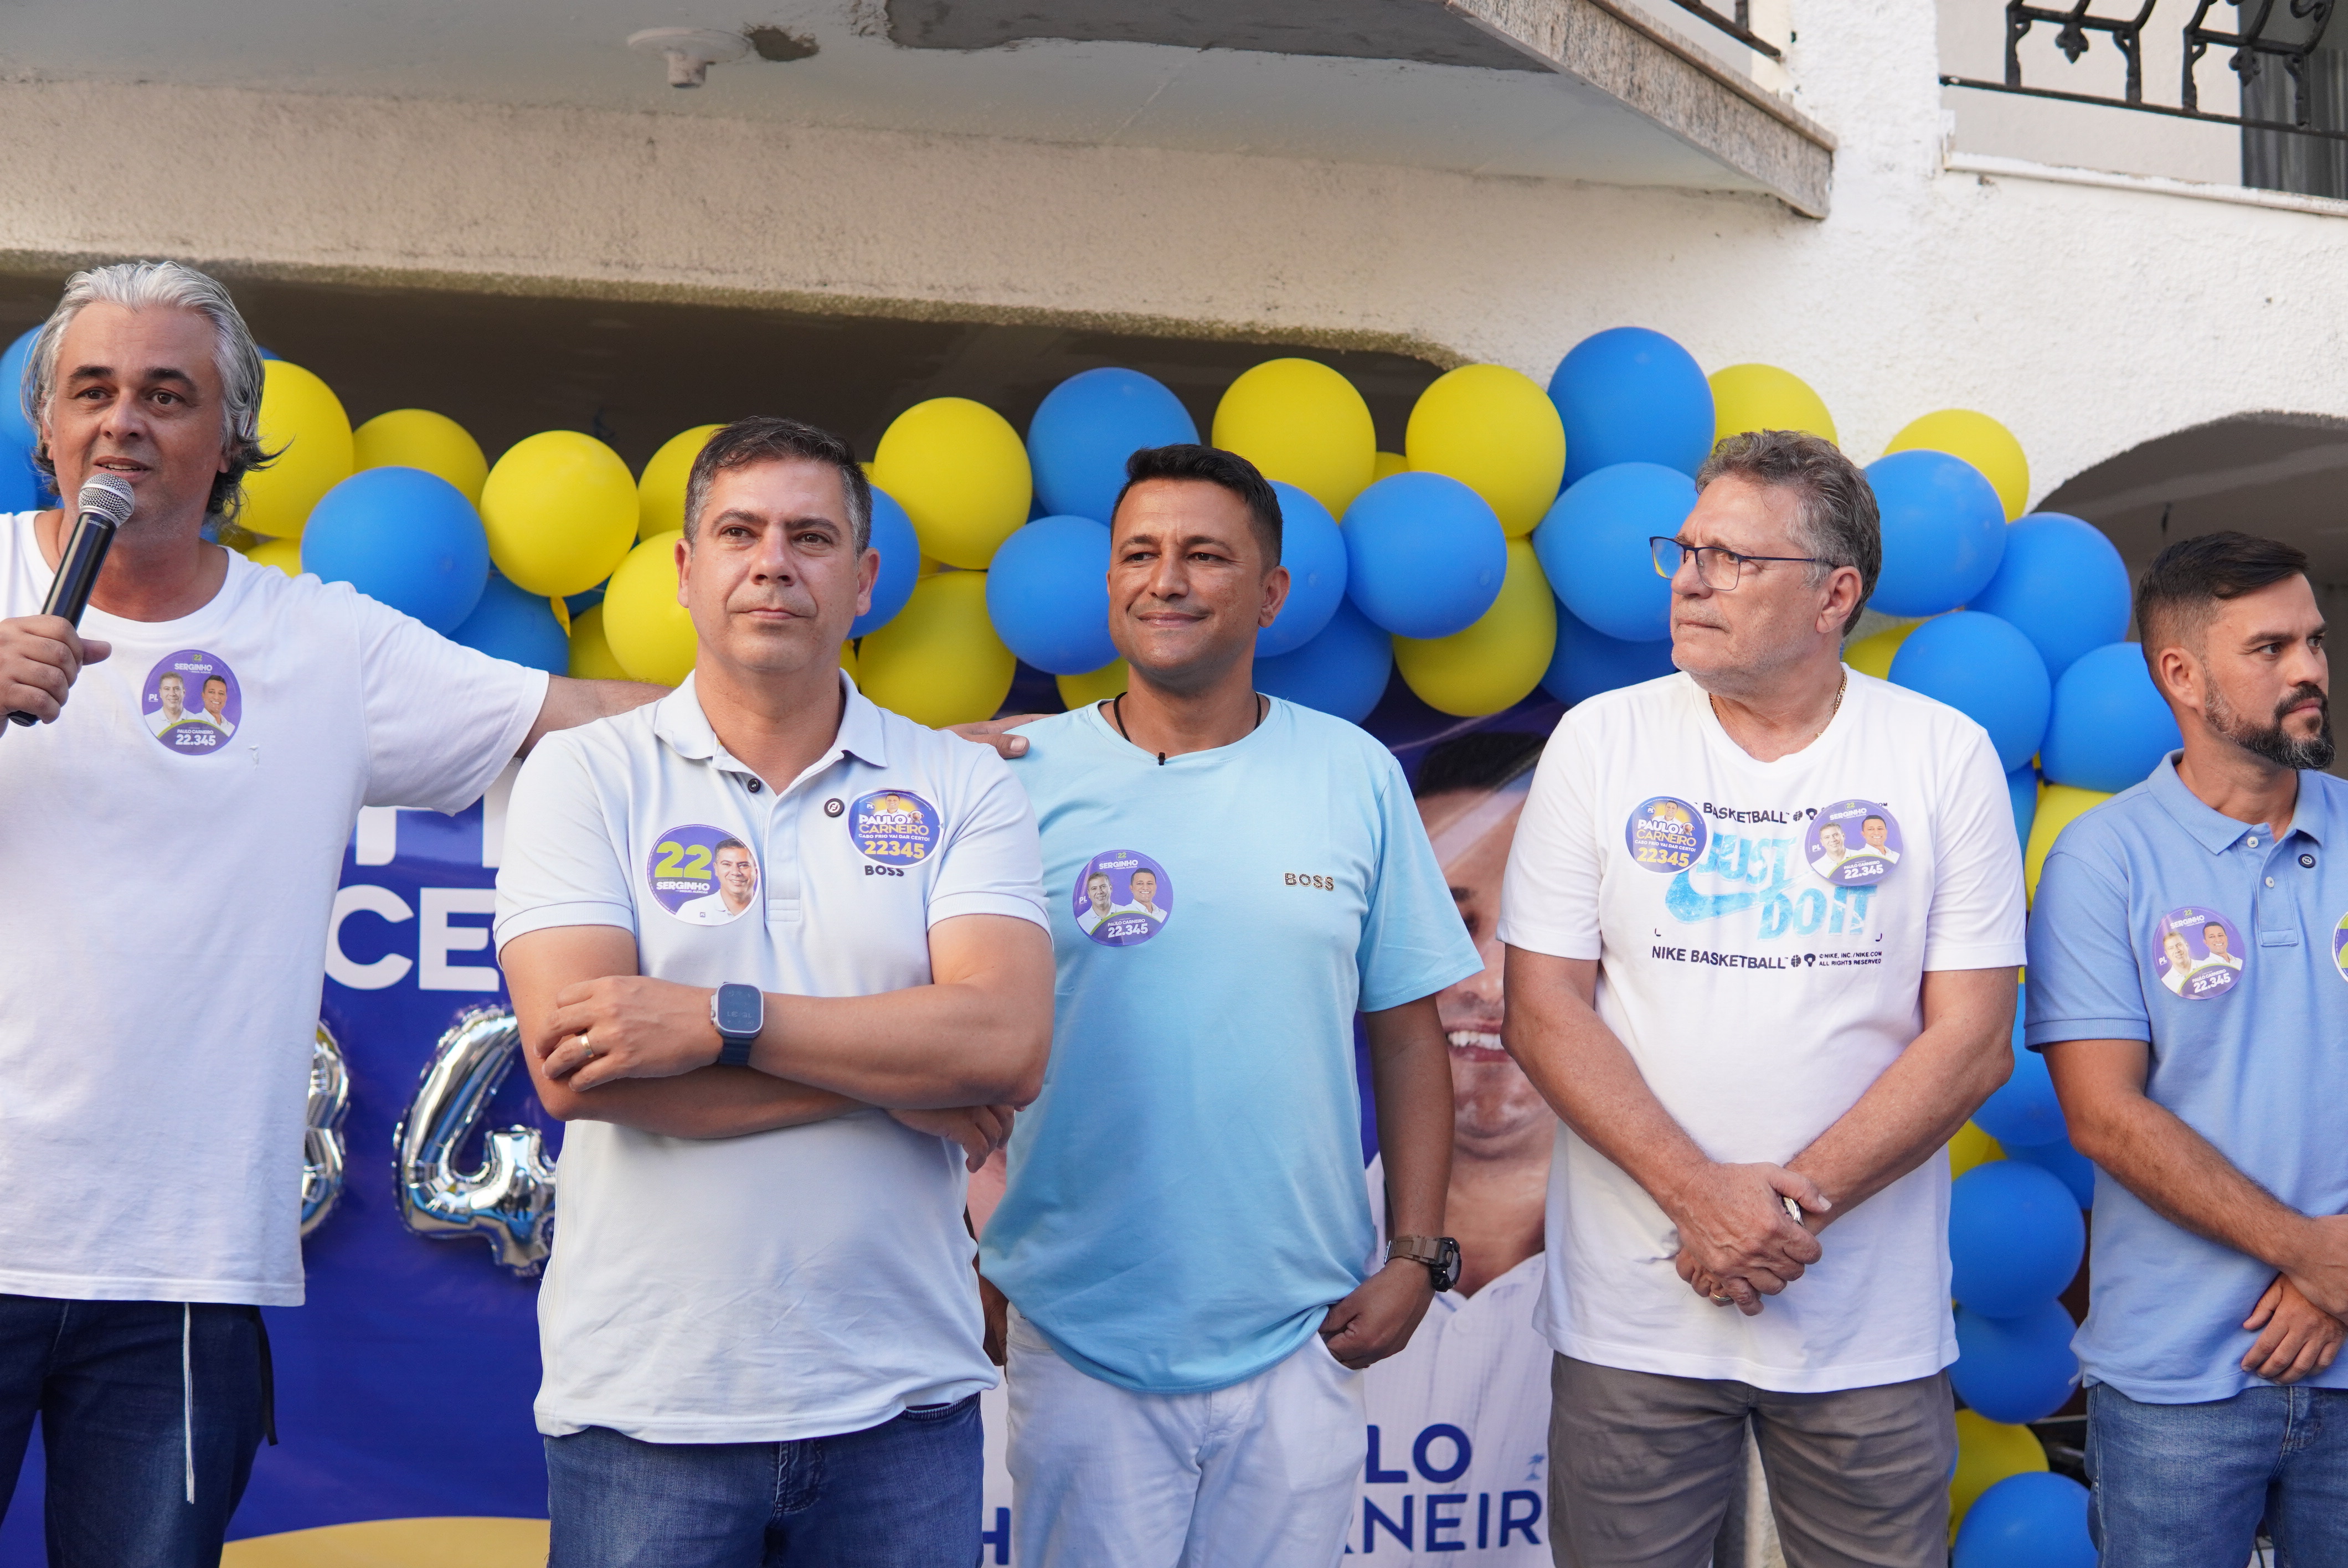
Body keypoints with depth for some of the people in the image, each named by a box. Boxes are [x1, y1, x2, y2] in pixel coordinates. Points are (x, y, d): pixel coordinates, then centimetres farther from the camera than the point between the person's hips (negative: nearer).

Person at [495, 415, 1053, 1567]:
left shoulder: (963, 790, 5)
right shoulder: (585, 777, 2)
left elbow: (1008, 1042, -10)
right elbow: (573, 1069, -12)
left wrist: (719, 1020, -17)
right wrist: (894, 1075, -10)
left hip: (900, 1397, 1)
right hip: (645, 1402, -1)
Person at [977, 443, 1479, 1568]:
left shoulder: (1356, 777, 3)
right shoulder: (1024, 780, -2)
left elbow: (1405, 1032, 7)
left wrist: (1417, 1255, 1)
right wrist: (967, 1266, -7)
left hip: (1301, 1343, 1)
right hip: (1081, 1339, -1)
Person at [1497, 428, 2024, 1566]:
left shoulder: (1948, 757, 0)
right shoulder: (1600, 741, 1)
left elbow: (1973, 1043, -4)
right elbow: (1542, 1011, -4)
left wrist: (1791, 1205, -14)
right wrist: (1698, 1193, -15)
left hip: (1873, 1330, 0)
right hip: (1632, 1320, 0)